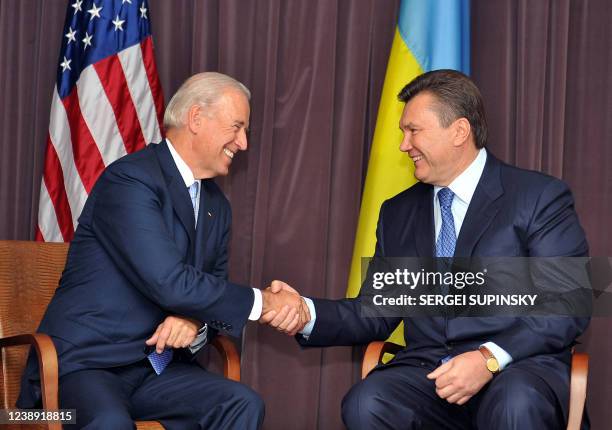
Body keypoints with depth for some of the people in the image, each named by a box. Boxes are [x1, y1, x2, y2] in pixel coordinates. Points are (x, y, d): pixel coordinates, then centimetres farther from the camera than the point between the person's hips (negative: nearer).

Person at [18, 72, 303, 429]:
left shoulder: (217, 206, 13)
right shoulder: (129, 179, -15)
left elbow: (212, 290, 14)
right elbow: (171, 285, -24)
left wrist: (196, 322, -10)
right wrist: (263, 302, -15)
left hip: (156, 366, 8)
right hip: (84, 362, -7)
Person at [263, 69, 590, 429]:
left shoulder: (540, 197, 2)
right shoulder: (398, 213, 18)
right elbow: (376, 314, 16)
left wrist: (490, 358, -19)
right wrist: (308, 313, -3)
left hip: (520, 370, -4)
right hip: (427, 372, 4)